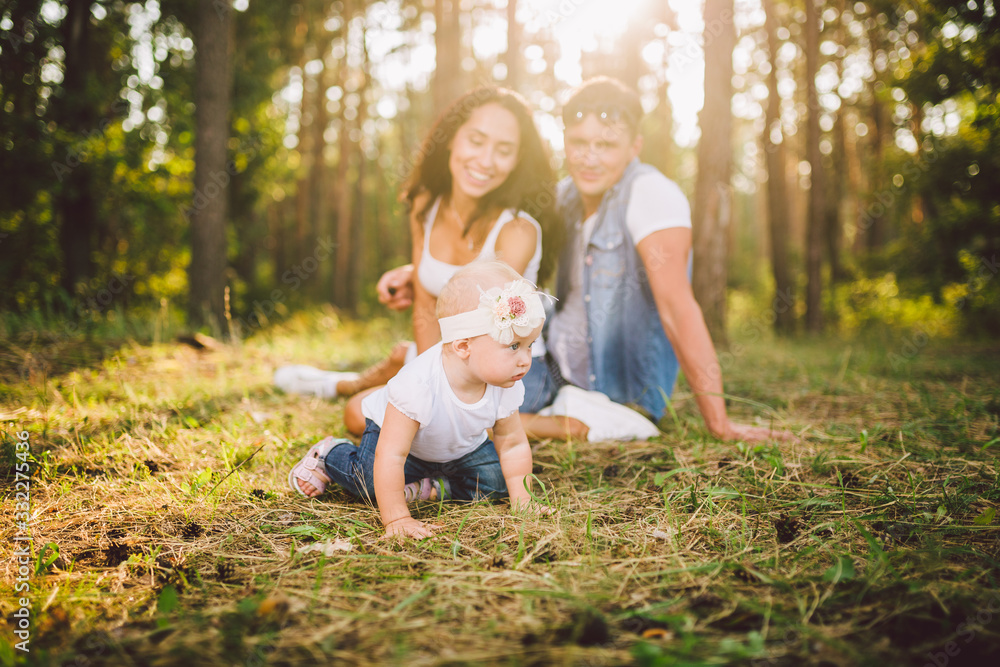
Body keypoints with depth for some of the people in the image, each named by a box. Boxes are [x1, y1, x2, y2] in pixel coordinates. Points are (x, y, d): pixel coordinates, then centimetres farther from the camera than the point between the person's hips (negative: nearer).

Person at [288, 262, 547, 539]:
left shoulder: (505, 387, -27)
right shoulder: (418, 385, -45)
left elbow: (513, 445, -12)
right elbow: (391, 455, -43)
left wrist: (521, 500, -19)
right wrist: (396, 518, -43)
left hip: (461, 447, 4)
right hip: (394, 427, -4)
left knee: (498, 479, -14)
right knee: (370, 481, -24)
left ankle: (433, 487, 3)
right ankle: (329, 455, 7)